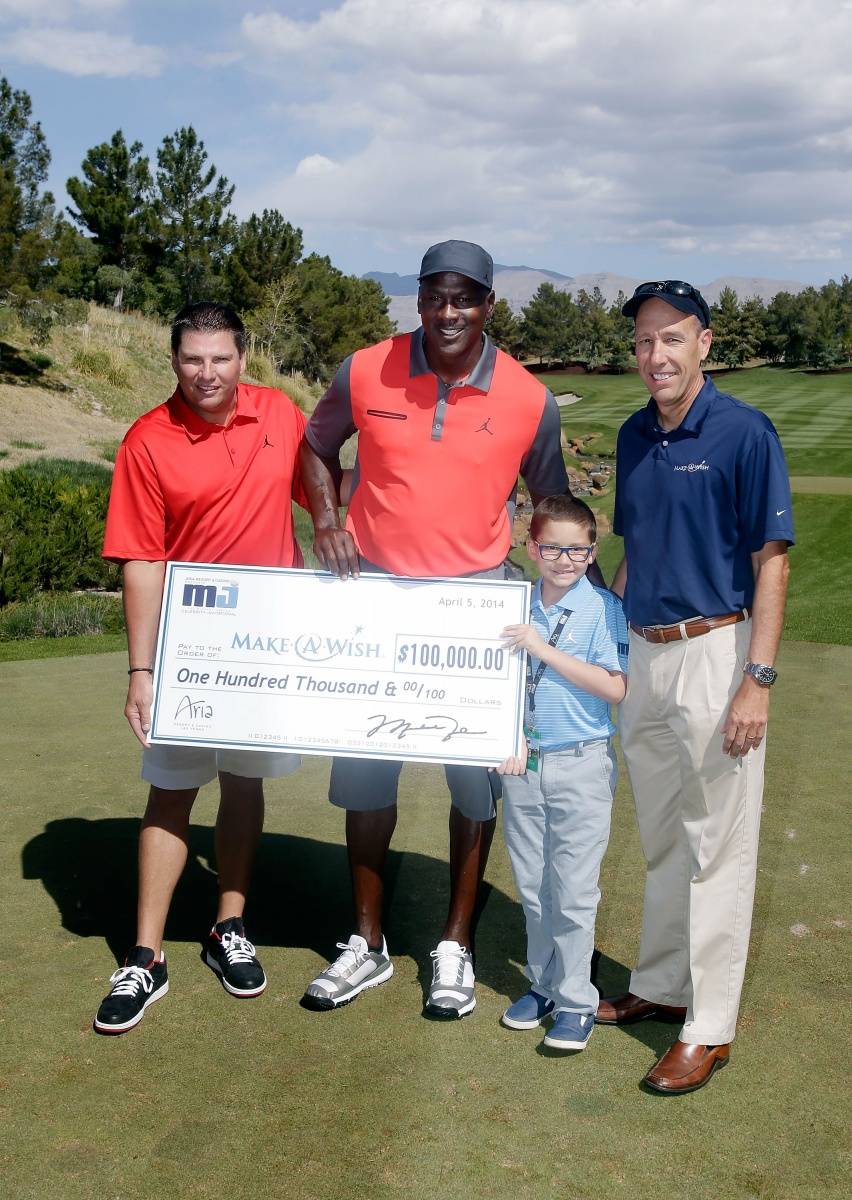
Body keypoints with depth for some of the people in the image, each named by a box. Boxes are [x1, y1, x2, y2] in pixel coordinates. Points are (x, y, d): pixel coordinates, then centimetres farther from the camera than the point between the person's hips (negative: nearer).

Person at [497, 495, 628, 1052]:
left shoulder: (604, 609, -9)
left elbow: (615, 689, -18)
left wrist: (546, 650, -21)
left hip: (582, 762, -4)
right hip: (524, 762, 4)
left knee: (573, 890, 1)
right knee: (532, 885, 13)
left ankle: (576, 999, 16)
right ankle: (544, 983, 30)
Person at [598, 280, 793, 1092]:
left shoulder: (744, 433, -11)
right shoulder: (633, 437, 8)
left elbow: (771, 562, -12)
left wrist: (757, 680, -17)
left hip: (714, 653, -7)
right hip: (643, 656, 7)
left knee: (718, 844, 2)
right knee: (661, 837, 18)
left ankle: (708, 1027, 12)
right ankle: (661, 986, 33)